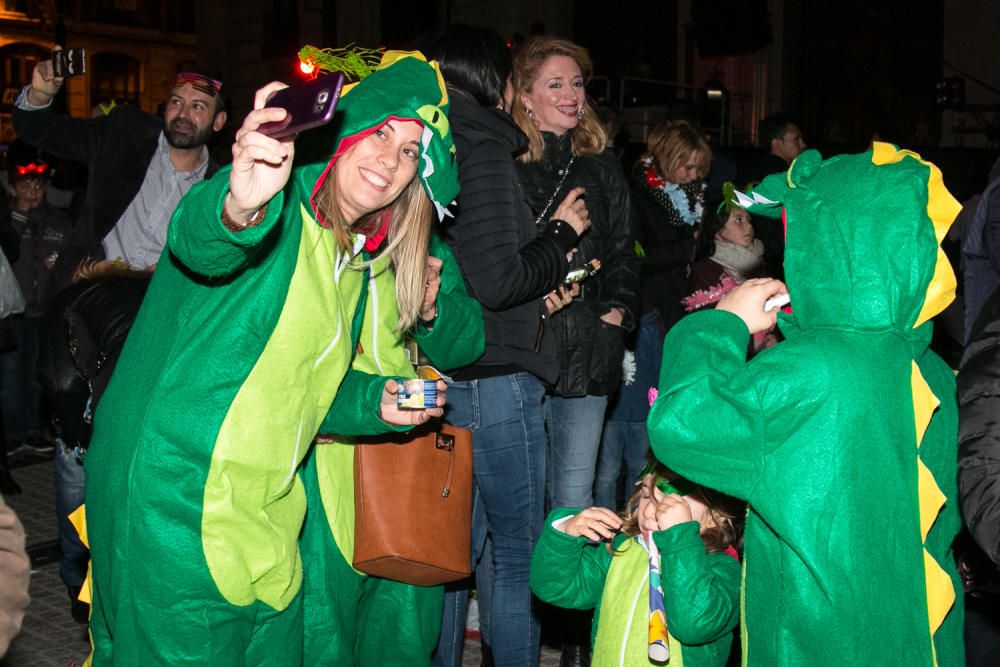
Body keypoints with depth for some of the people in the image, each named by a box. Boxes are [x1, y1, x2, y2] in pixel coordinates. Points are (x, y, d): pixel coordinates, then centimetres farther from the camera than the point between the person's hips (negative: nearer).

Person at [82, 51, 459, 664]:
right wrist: (238, 207, -58)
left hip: (267, 512, 8)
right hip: (175, 494, -8)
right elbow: (198, 243, -36)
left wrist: (373, 403, 3)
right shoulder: (279, 211, -11)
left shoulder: (359, 263, 12)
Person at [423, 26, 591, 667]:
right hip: (494, 379, -8)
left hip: (440, 376, 8)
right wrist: (560, 234, -5)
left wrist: (537, 291, 10)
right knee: (517, 550, 5)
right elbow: (495, 281, -21)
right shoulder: (485, 147, -13)